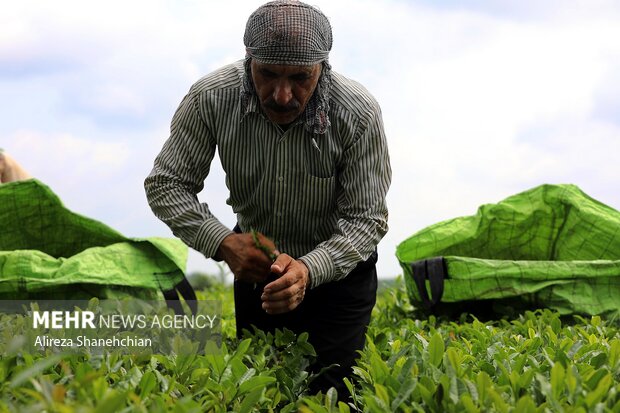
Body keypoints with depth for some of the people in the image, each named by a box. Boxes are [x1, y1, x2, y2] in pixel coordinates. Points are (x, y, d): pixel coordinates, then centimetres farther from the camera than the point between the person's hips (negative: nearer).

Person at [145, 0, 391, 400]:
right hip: (255, 262, 2)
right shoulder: (211, 98, -25)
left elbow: (366, 219, -24)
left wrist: (309, 270, -43)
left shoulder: (358, 114, -30)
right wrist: (223, 242, -32)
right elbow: (166, 185, -15)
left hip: (337, 268, -2)